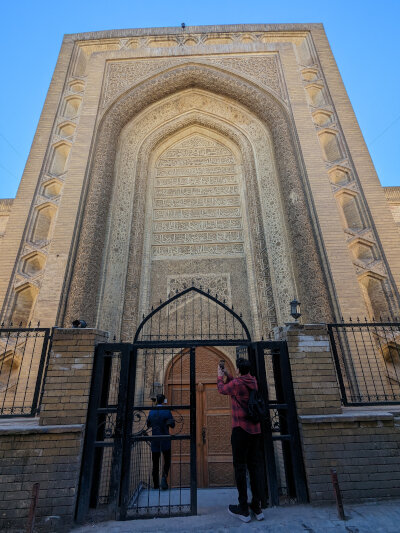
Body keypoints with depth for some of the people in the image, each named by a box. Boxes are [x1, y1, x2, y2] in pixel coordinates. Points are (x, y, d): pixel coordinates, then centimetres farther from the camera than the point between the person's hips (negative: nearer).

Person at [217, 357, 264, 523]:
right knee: (255, 466, 13)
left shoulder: (236, 383, -17)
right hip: (256, 429, 7)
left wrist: (220, 376, 19)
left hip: (241, 430, -7)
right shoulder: (253, 381, 3)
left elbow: (222, 389, 4)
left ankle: (243, 510, 12)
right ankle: (257, 507, 22)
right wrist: (227, 375, 25)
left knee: (240, 467, 4)